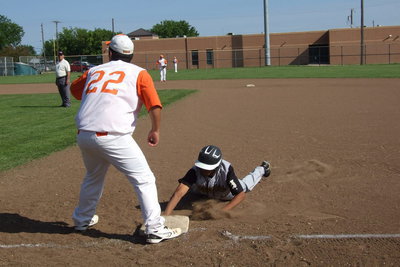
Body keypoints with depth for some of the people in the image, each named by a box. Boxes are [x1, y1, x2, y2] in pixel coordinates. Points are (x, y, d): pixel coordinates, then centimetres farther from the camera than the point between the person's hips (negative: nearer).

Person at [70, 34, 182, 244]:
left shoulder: (94, 71, 19)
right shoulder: (138, 73, 6)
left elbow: (75, 89, 36)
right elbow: (155, 106, -5)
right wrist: (155, 130, 7)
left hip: (83, 136, 6)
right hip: (113, 137, -6)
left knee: (93, 177, 29)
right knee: (144, 180, 3)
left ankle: (82, 219, 45)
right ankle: (155, 230, -1)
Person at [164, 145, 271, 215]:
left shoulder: (226, 169, -47)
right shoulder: (196, 171, -45)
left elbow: (241, 195, -46)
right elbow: (178, 193, -56)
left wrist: (221, 211, -58)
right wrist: (165, 217, -70)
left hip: (227, 195, -2)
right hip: (205, 192, 2)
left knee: (246, 185, 29)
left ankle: (262, 169, 60)